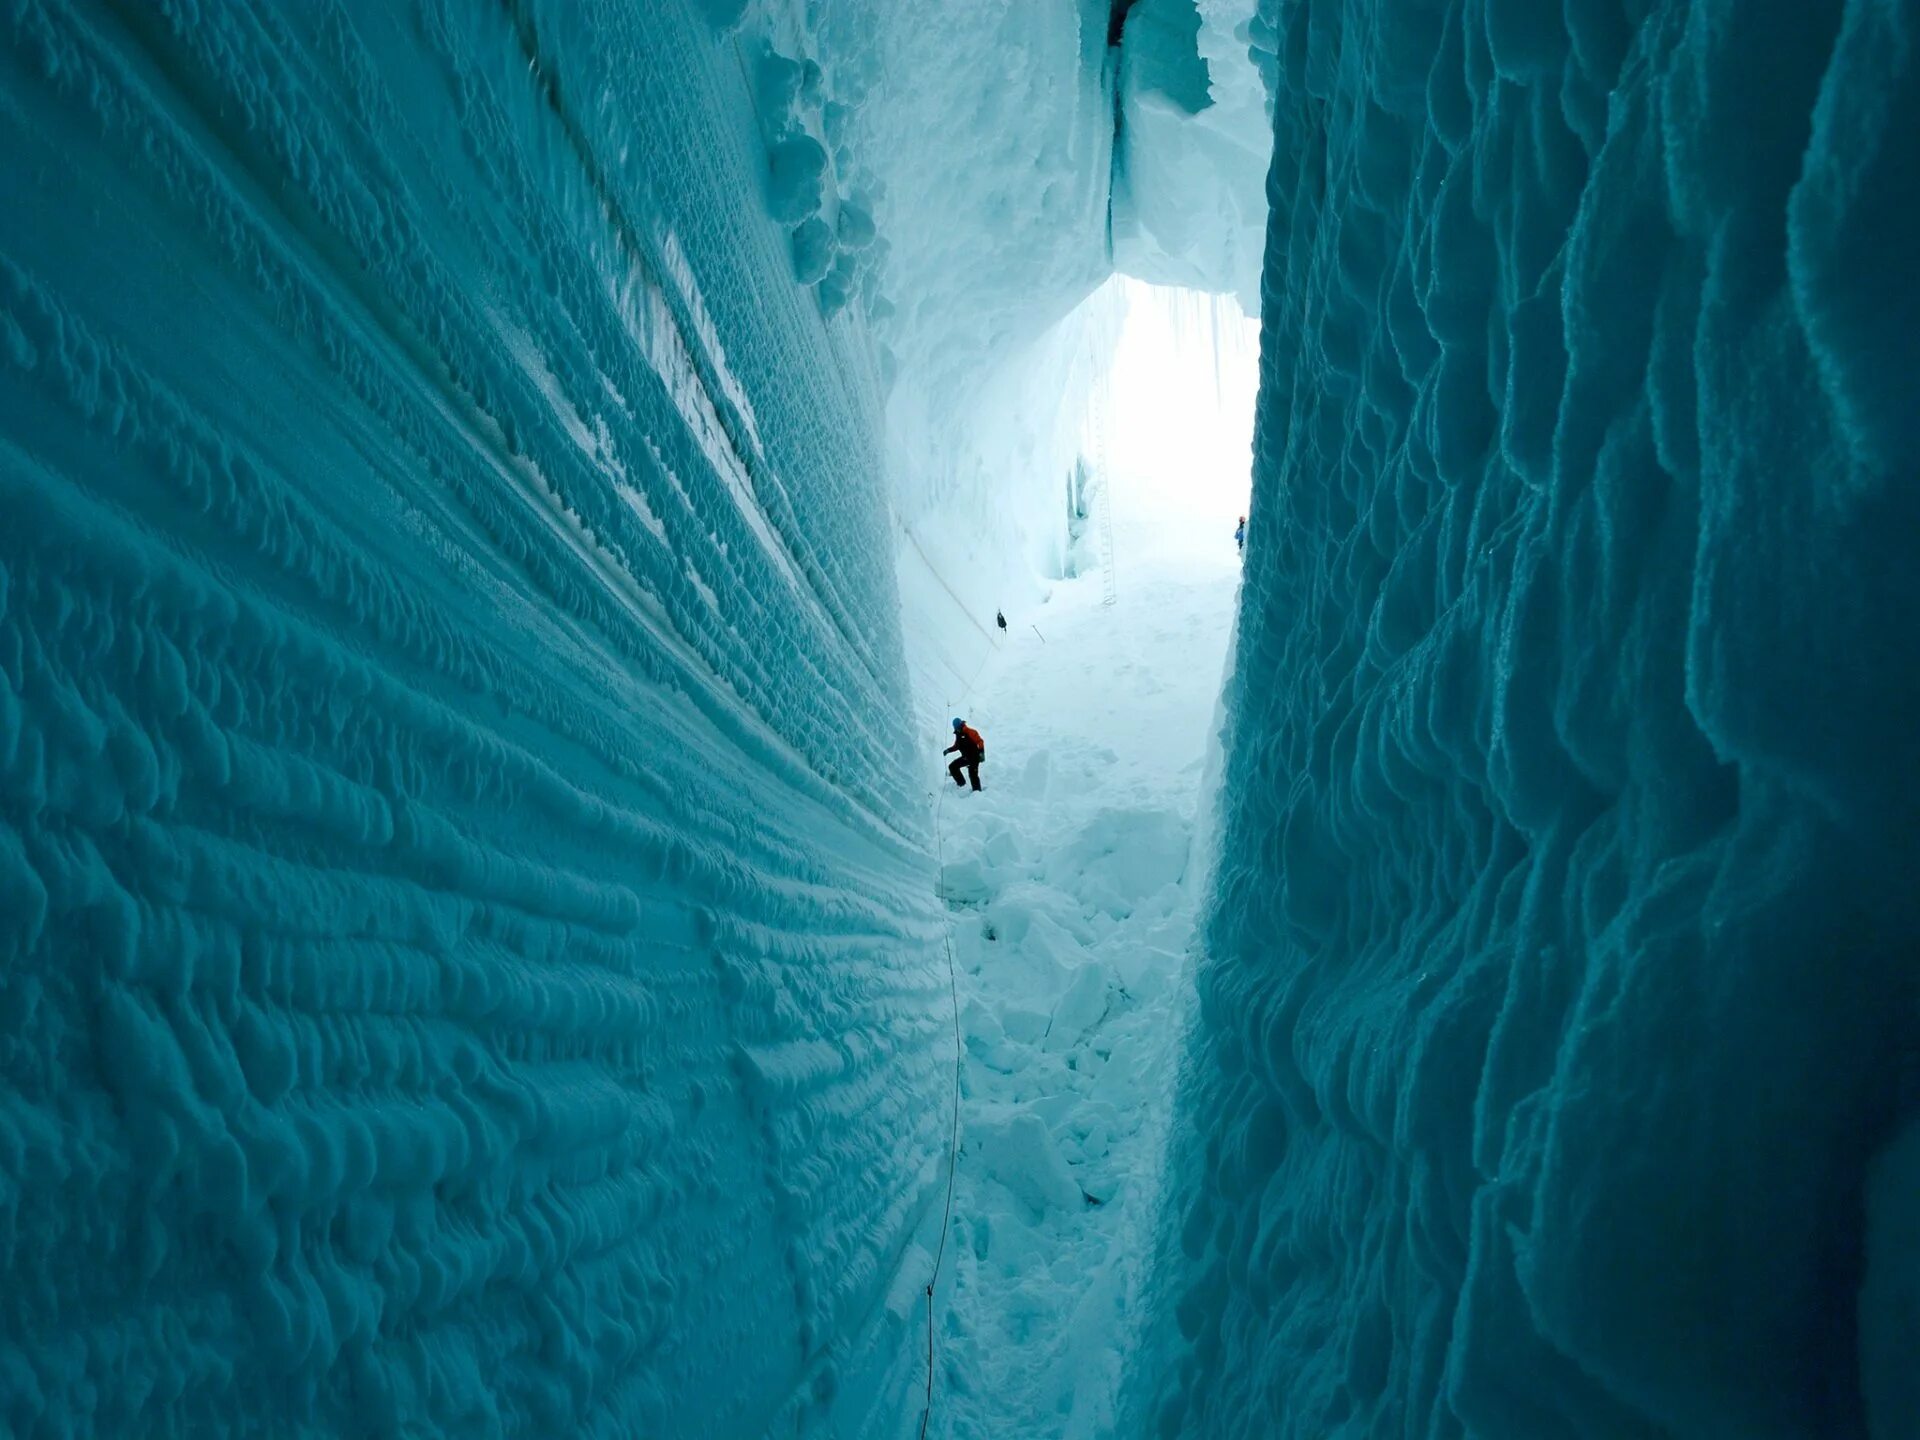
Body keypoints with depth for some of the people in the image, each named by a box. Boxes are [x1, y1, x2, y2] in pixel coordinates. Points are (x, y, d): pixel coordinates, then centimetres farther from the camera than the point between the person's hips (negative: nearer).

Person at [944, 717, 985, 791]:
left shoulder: (969, 732, -14)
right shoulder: (958, 734, 10)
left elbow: (980, 741, -18)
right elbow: (957, 746, 23)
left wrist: (981, 753, -26)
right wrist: (948, 750, 9)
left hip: (974, 757, -8)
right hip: (965, 757, 8)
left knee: (973, 774, -13)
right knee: (952, 767, 6)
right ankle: (961, 784, 13)